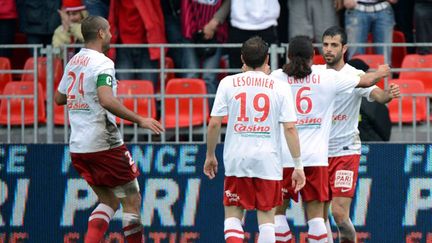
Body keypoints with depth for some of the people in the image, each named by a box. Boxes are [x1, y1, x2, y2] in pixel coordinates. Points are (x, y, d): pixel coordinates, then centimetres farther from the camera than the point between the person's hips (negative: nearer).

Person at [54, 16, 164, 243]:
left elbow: (59, 98, 23)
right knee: (132, 200, 4)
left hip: (77, 147, 8)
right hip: (103, 144, -8)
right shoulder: (102, 63, -13)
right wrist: (140, 120, -24)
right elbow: (106, 100, -28)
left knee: (108, 200, 16)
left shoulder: (73, 62, 11)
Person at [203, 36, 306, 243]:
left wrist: (210, 156, 13)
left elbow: (214, 124, -1)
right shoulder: (280, 87, 0)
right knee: (266, 218, 7)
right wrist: (298, 165, 0)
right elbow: (290, 128, -5)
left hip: (236, 158, 0)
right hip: (268, 161, 0)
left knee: (233, 214, 9)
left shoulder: (228, 83, 1)